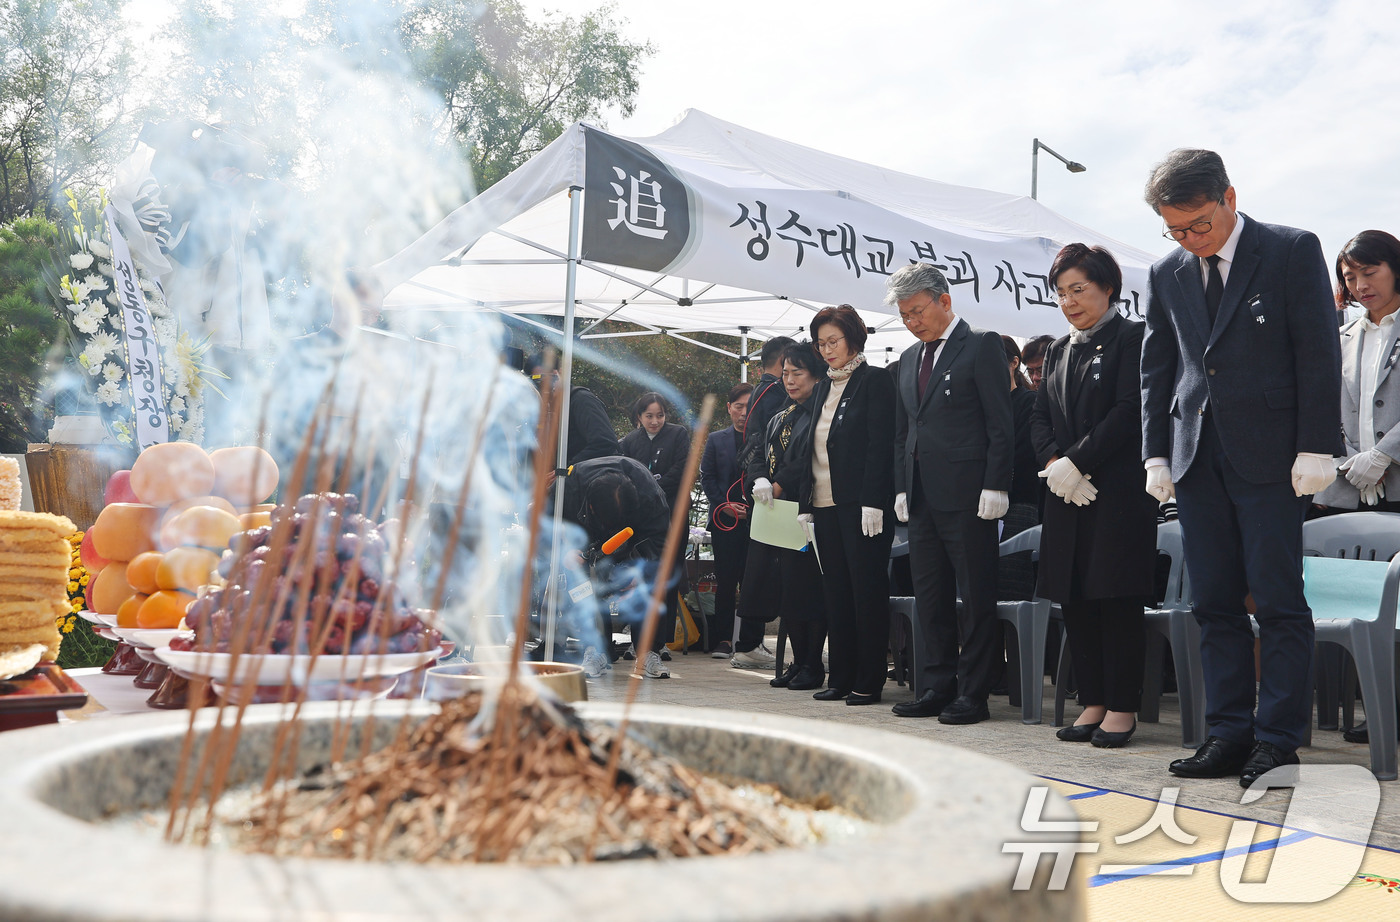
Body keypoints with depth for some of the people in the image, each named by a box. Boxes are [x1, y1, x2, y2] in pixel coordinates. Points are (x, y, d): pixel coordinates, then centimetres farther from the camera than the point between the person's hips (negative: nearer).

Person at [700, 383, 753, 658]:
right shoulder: (716, 440, 12)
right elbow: (706, 478, 9)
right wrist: (724, 504, -4)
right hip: (725, 520, 1)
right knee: (726, 580, 1)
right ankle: (723, 639, 9)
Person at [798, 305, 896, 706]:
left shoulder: (875, 380, -4)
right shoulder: (822, 389, 18)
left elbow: (880, 444, -11)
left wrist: (872, 503, -18)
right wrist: (805, 503, 11)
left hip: (861, 504, -7)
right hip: (825, 505, 7)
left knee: (867, 590, -2)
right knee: (836, 592, 9)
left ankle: (869, 681, 4)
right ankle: (841, 678, 16)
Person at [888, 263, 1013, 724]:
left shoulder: (981, 345, -2)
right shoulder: (910, 358, 18)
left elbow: (1001, 423, -8)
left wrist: (995, 487, -14)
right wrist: (902, 487, 13)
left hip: (967, 496, -7)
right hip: (922, 497, 7)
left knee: (975, 599, -1)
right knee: (931, 599, 10)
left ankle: (973, 694, 5)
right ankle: (937, 688, 18)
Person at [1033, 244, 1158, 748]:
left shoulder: (1131, 337, -3)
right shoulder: (1058, 351, 18)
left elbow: (1128, 412, -13)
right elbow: (1040, 418, 14)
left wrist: (1075, 462, -15)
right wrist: (1054, 465, -5)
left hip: (1120, 492, -7)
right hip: (1069, 496, 7)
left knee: (1117, 598, -4)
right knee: (1075, 601, 7)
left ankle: (1122, 707, 6)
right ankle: (1092, 702, 16)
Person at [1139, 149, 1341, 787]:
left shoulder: (1292, 251, 0)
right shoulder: (1166, 274, 12)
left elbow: (1319, 354, -4)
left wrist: (1316, 449, -10)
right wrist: (1156, 454, 8)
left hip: (1271, 458, -4)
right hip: (1196, 460, 5)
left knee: (1278, 602, -3)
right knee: (1215, 604, 6)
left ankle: (1278, 740, 5)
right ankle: (1229, 733, 13)